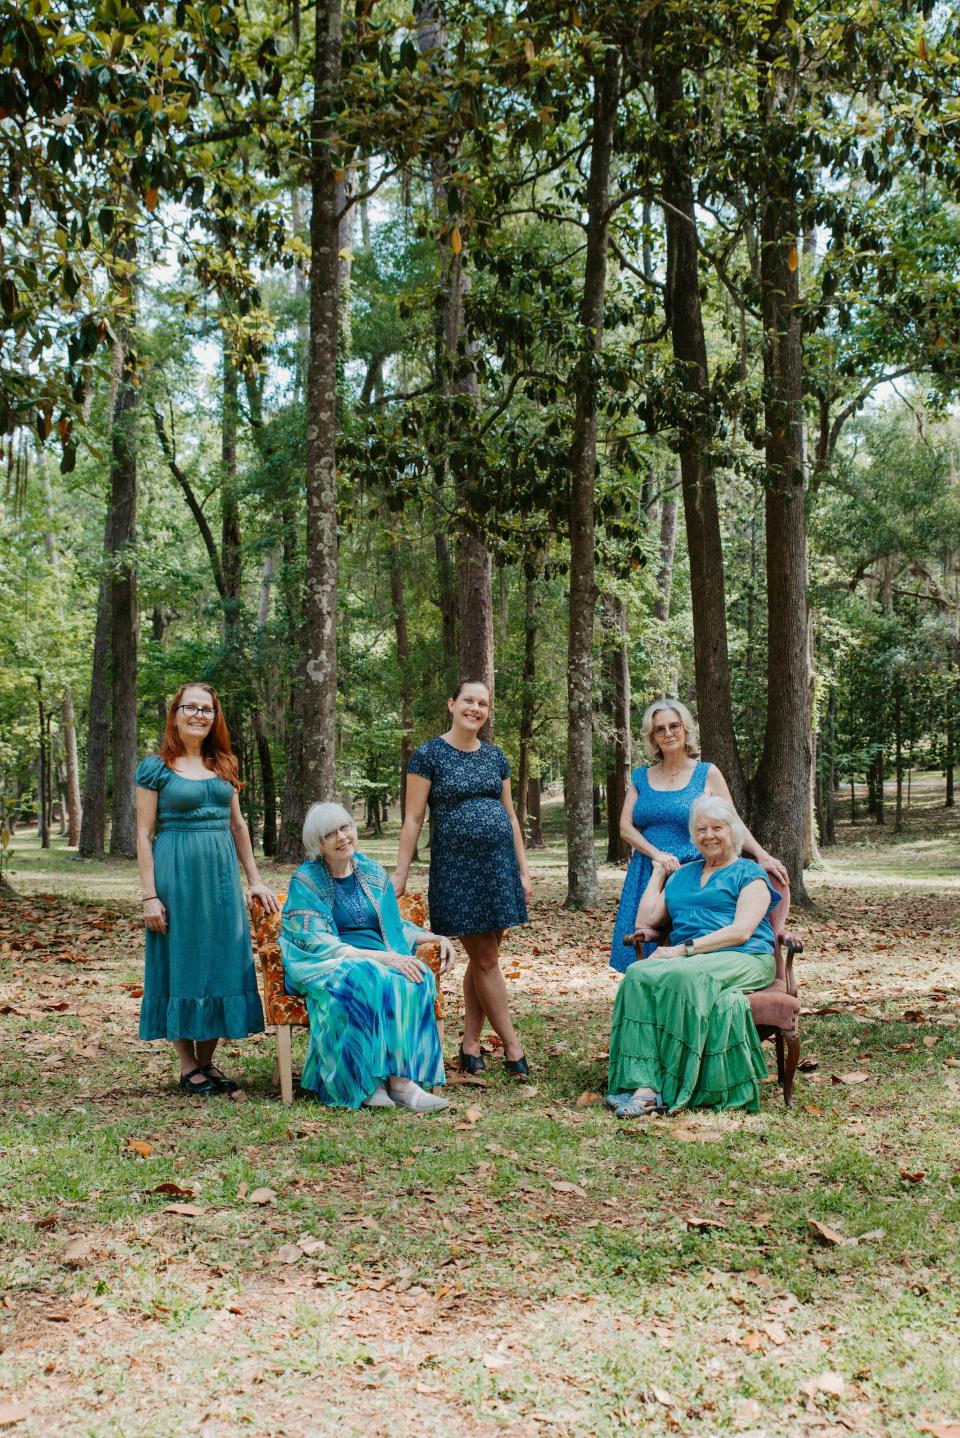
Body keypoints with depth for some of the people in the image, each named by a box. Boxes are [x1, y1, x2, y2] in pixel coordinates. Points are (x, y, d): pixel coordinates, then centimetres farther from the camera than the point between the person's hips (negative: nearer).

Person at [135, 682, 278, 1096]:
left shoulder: (223, 766, 11)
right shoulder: (155, 768, -3)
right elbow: (144, 834, -5)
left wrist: (254, 879, 13)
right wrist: (150, 895, -10)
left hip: (221, 874, 5)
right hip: (177, 873, -5)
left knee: (220, 961, 6)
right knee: (181, 963, 2)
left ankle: (207, 1060, 17)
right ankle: (187, 1065, 13)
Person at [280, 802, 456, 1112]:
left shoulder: (373, 872, 12)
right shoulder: (306, 881, -4)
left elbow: (394, 926, 22)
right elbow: (317, 944, -13)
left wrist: (435, 938, 5)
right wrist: (382, 957, -21)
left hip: (382, 959, 5)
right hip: (327, 966, -5)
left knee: (413, 977, -29)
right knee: (371, 981, -37)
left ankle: (399, 1077, -34)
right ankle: (368, 1081, -31)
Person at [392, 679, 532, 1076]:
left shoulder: (495, 756, 11)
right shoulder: (428, 755, -4)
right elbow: (412, 819, -5)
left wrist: (523, 869, 12)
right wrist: (400, 873, -9)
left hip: (499, 865, 5)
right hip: (456, 869, -5)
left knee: (482, 958, 7)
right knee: (485, 961, -1)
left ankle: (470, 1044, 17)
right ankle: (512, 1046, 7)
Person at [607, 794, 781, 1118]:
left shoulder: (749, 875, 10)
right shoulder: (682, 875, 28)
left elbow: (742, 931, -5)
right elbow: (645, 920, 23)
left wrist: (686, 948, -13)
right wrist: (658, 872, 25)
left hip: (741, 960, -5)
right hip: (686, 959, 5)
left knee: (686, 977, -38)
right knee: (639, 975, -29)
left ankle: (670, 1088, -38)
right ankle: (644, 1086, -41)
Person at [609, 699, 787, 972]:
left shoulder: (707, 774, 3)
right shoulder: (641, 777, 11)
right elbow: (625, 826, 4)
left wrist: (761, 855, -17)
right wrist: (656, 854, -12)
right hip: (647, 877, 3)